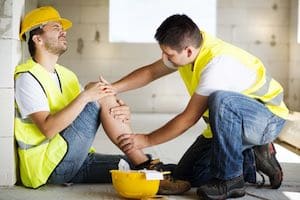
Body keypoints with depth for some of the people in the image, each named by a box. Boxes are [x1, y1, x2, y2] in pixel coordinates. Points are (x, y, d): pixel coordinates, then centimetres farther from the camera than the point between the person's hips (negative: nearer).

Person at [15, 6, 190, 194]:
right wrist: (86, 96, -26)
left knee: (136, 167, -9)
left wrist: (123, 113, -13)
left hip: (75, 161, 8)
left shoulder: (66, 75, 19)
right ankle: (145, 165, -19)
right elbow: (48, 128, -22)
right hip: (46, 165, -8)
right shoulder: (28, 78, -7)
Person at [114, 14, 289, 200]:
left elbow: (189, 118, -26)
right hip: (231, 124, 8)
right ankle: (250, 161, 14)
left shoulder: (217, 64, -32)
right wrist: (112, 89, -6)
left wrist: (146, 140, -17)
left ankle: (230, 179, -23)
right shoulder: (189, 46, -7)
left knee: (220, 100, -40)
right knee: (185, 177, 1)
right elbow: (151, 72, 7)